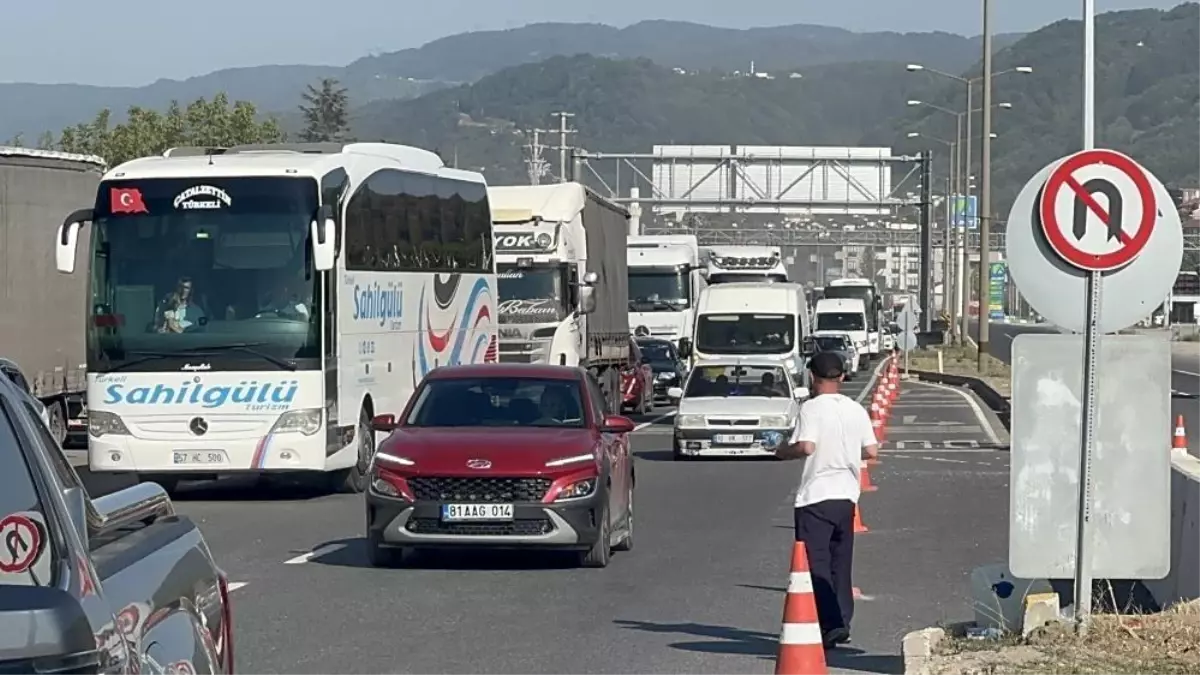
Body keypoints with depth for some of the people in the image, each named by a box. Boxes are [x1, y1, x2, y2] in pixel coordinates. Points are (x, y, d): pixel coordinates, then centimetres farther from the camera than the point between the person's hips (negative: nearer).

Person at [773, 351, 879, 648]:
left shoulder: (812, 408, -11)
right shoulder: (856, 409, 7)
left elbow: (806, 446, -22)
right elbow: (871, 451, 5)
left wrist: (783, 451, -3)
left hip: (816, 496, -6)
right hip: (847, 495, 6)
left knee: (816, 565, -6)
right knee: (840, 564, 17)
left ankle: (831, 624, -18)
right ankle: (842, 621, 20)